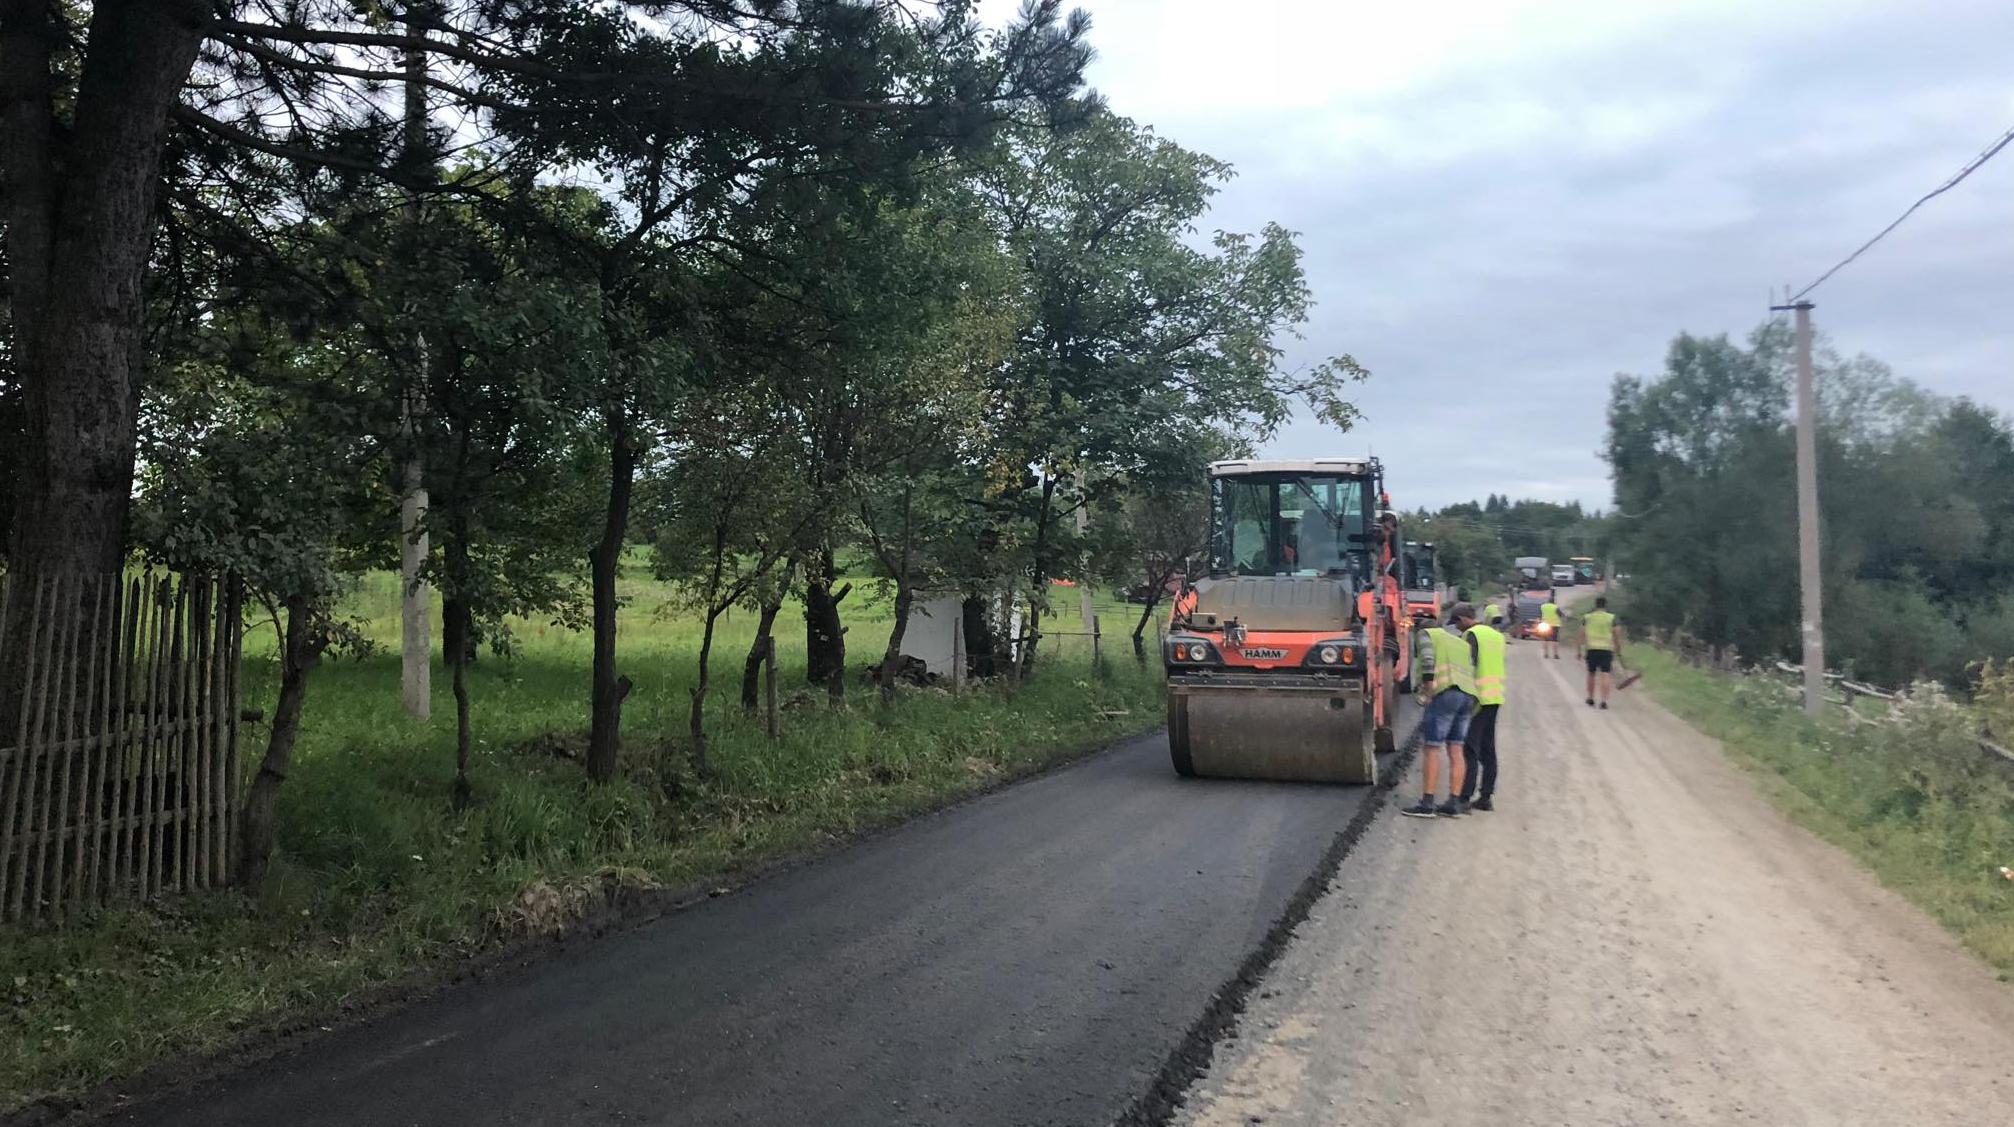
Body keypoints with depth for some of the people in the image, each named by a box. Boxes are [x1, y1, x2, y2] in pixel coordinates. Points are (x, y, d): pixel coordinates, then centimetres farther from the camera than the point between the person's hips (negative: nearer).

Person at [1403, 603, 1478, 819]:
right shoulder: (1465, 643, 26)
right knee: (1455, 750, 9)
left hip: (1445, 693, -6)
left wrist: (1428, 681, -10)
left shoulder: (1431, 634, 11)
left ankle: (1427, 803, -7)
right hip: (1468, 695, 6)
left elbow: (1427, 656, -8)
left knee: (1432, 748, -4)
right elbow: (1473, 670, 18)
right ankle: (1454, 803, 8)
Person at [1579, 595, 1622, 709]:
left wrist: (1579, 650, 6)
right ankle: (1604, 701, -13)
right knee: (1605, 675, -3)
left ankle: (1590, 699, 25)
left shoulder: (1587, 618, 5)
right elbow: (1617, 636, 0)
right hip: (1607, 649, -2)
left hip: (1591, 649, 2)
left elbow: (1582, 635, 2)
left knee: (1591, 674, 15)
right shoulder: (1612, 618, 1)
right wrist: (1619, 651, 8)